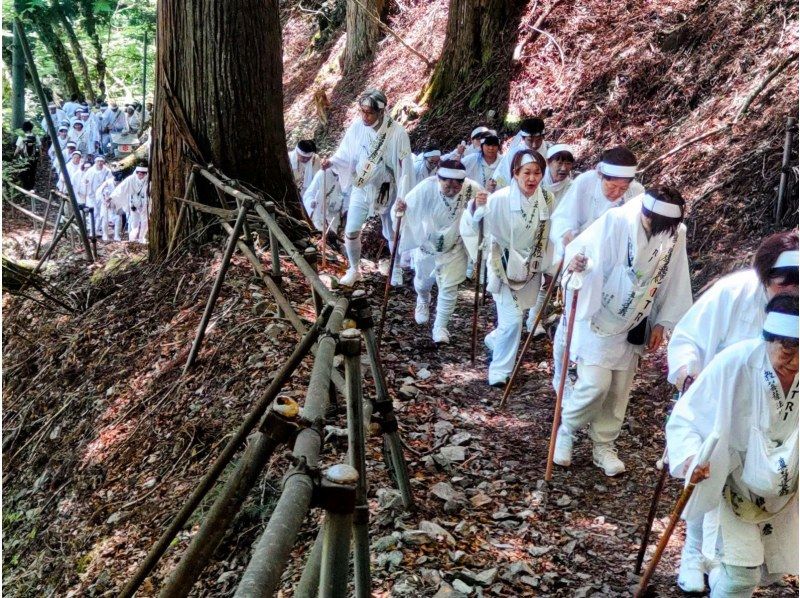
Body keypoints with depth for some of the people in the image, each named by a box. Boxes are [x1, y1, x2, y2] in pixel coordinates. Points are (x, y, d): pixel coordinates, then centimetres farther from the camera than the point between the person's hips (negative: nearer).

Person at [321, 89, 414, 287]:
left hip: (386, 191, -2)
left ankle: (397, 270, 38)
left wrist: (404, 198, -19)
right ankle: (354, 270, 24)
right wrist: (332, 162, -21)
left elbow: (405, 167, -17)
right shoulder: (357, 127, -12)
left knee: (393, 235, 14)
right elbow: (346, 155, 0)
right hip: (361, 189, 2)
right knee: (351, 233, 0)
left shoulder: (397, 132, -21)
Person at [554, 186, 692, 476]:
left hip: (634, 326, 5)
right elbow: (584, 249, -19)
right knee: (596, 383, -11)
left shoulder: (677, 233, -8)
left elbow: (673, 282, 3)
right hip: (599, 319, -5)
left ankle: (603, 446, 30)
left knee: (619, 391, 12)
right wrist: (576, 262, -43)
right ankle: (565, 431, 15)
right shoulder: (616, 222, -24)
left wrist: (661, 323, 5)